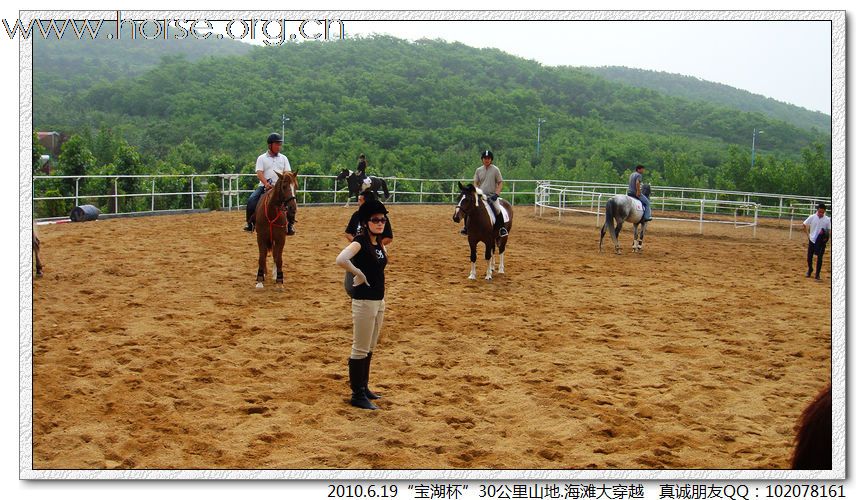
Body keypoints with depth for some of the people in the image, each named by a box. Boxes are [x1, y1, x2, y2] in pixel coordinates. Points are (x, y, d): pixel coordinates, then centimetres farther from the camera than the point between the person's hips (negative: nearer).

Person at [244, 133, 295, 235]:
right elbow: (259, 173, -7)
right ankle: (250, 223, -9)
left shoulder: (283, 158, 14)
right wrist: (266, 184, -25)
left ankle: (290, 225, -13)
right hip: (264, 186, -1)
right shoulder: (262, 158, 6)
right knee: (251, 200, -23)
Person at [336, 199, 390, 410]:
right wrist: (359, 274, -23)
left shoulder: (378, 243, 8)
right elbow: (341, 260, -35)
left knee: (370, 348, 18)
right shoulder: (360, 242, -16)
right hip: (364, 301, -9)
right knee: (360, 350, 0)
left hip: (379, 300, 9)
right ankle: (357, 395, 8)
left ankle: (363, 387, 31)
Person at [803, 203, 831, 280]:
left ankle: (817, 274, 9)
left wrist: (826, 237, -18)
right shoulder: (812, 217, -6)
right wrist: (808, 234, -1)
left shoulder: (827, 219, -7)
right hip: (812, 240, 1)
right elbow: (804, 225, 5)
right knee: (809, 257, 9)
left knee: (819, 258, -1)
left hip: (821, 242, -1)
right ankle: (810, 269, 35)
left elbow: (829, 230, -1)